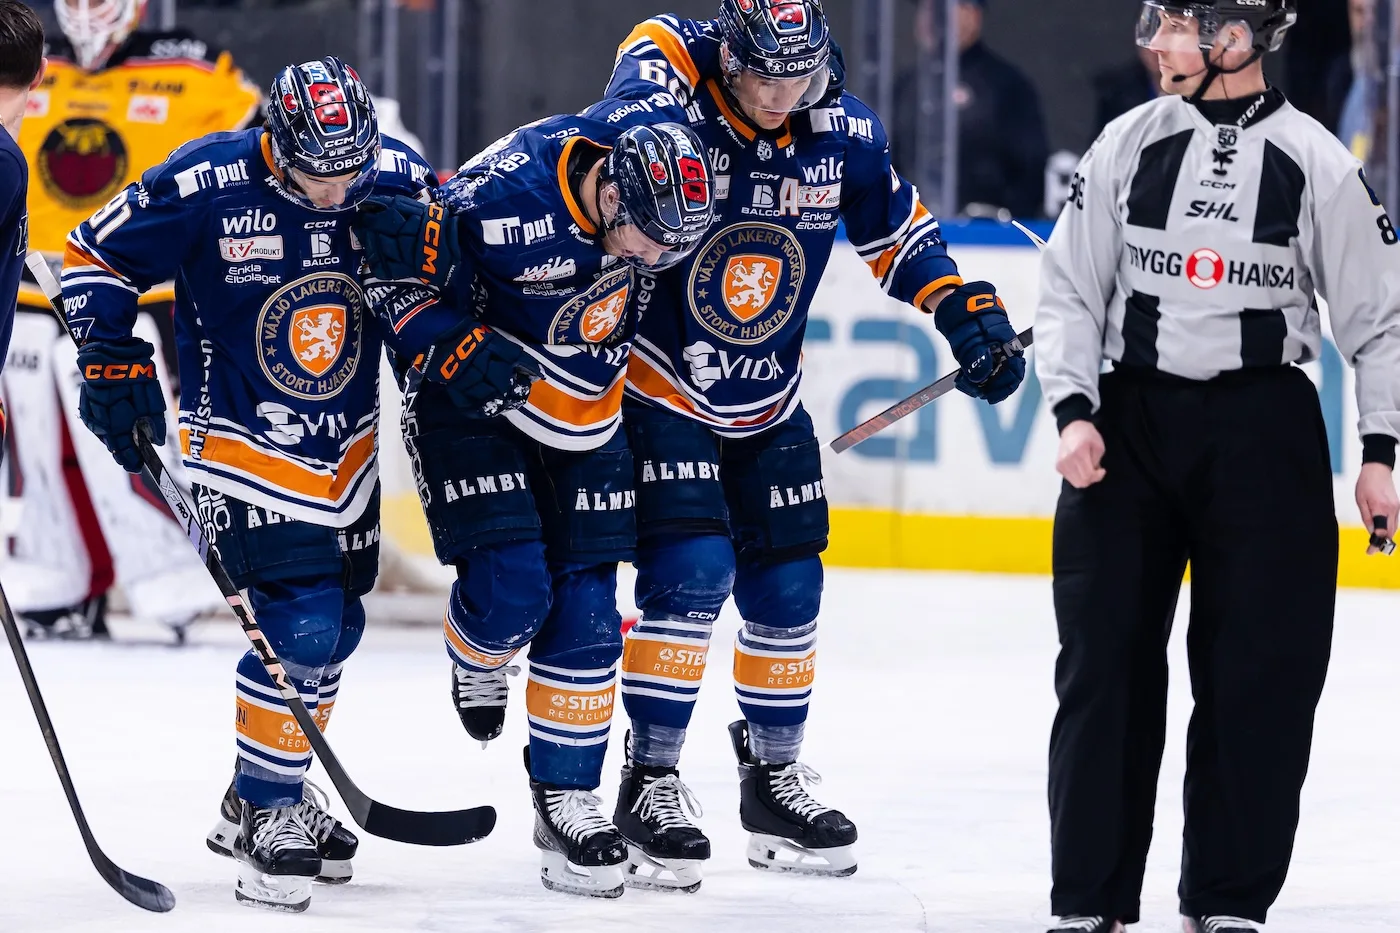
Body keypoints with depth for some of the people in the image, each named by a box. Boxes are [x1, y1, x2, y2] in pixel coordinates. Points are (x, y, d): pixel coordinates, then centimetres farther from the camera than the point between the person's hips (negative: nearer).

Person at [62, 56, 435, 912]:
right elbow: (95, 256, -10)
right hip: (244, 445, -5)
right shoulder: (210, 185, -22)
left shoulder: (400, 182, -11)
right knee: (298, 624, -16)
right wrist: (112, 358, -16)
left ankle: (270, 798, 33)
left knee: (336, 626, 13)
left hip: (346, 447, 6)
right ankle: (266, 813, 0)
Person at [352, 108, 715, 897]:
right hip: (474, 401, -5)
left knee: (585, 611, 1)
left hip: (586, 414, 5)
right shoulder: (501, 205, -34)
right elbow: (388, 253, -22)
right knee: (511, 590, -15)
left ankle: (568, 797, 12)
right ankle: (478, 656, 22)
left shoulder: (650, 144, -18)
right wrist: (454, 349, -28)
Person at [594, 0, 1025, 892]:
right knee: (690, 573, -16)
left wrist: (969, 313, 1)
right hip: (661, 390, -5)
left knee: (787, 585, 9)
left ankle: (774, 775, 27)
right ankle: (651, 779, -3)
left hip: (770, 406, 5)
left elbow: (899, 230, 7)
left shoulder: (846, 133, -6)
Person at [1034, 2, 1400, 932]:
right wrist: (1075, 413, -6)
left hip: (1264, 434, -1)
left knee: (1262, 670, -2)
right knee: (1107, 657, 0)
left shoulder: (1318, 165, -3)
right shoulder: (1128, 146, 2)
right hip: (1129, 417, 2)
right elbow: (1069, 291, 6)